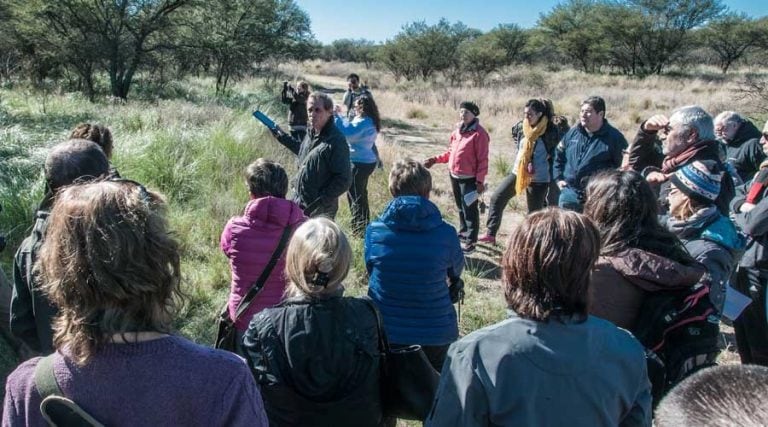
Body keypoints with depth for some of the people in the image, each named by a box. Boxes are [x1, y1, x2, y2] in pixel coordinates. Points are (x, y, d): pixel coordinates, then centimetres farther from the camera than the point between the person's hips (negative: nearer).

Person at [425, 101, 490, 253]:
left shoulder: (479, 133, -15)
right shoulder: (456, 131, 7)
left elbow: (482, 159, -15)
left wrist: (480, 181, -18)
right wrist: (435, 160, 4)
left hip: (469, 178, -8)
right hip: (454, 176, 8)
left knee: (470, 209, 0)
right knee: (460, 207, 22)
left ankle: (471, 241, 9)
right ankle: (463, 231, 40)